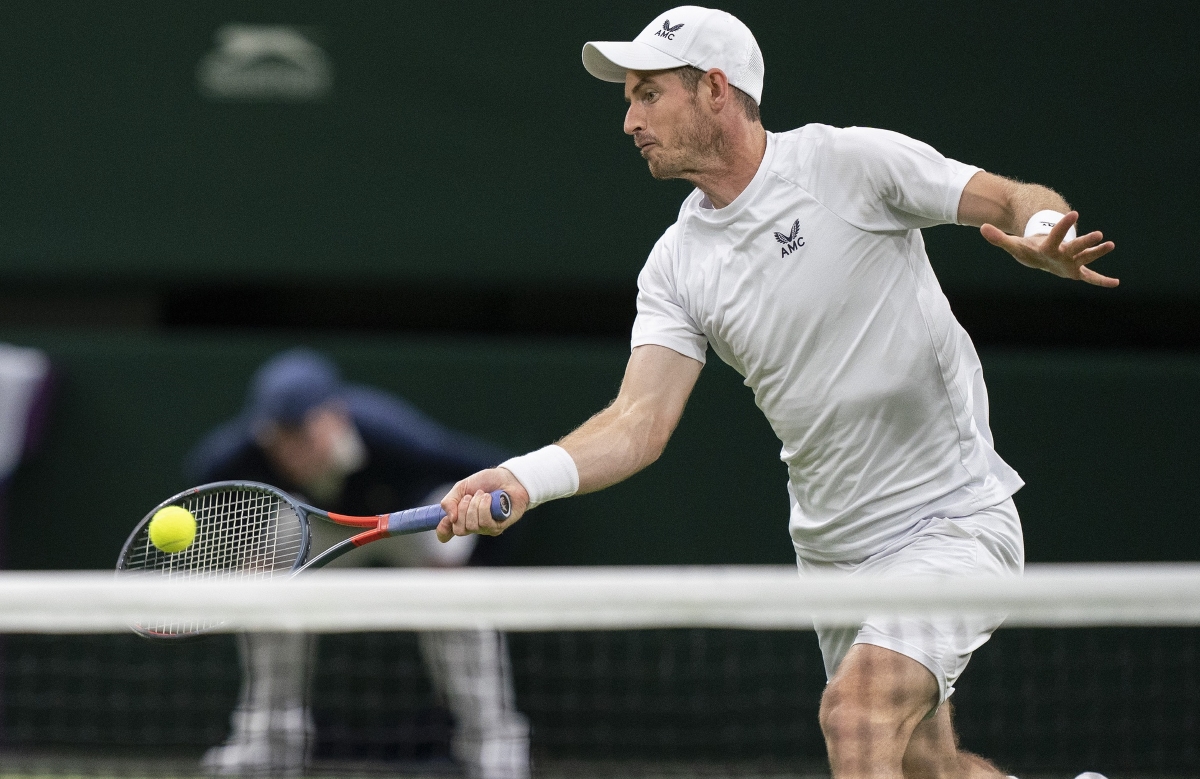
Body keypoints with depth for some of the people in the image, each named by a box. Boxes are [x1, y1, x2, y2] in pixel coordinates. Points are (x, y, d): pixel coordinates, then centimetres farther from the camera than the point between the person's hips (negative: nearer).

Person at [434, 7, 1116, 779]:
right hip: (832, 554, 7)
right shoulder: (678, 265, 3)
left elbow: (1023, 201, -8)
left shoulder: (851, 163, -12)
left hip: (951, 520, -7)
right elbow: (642, 418, -8)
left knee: (856, 711, -26)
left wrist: (1047, 240, -33)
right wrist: (524, 479, -25)